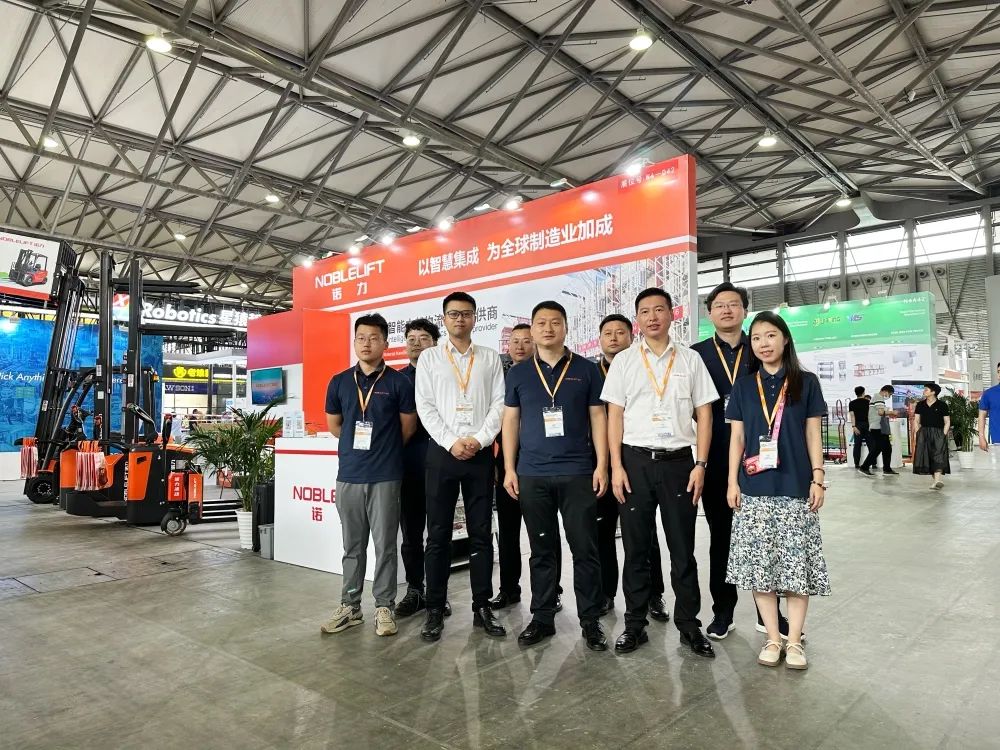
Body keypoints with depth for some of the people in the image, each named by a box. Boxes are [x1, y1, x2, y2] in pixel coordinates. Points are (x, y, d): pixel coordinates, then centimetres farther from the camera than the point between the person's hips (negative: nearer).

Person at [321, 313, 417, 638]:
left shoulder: (398, 382, -3)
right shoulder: (339, 382, 6)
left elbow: (408, 427, 5)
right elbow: (333, 424, 17)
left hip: (385, 476, -3)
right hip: (348, 474, 3)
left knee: (384, 544, 4)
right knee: (352, 545, 13)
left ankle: (384, 607, 16)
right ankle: (350, 606, 23)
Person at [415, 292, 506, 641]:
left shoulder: (490, 358, 10)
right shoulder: (429, 357, 8)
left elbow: (499, 404, 3)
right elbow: (425, 406, 0)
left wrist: (479, 439, -11)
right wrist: (451, 442, -11)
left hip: (481, 453, 1)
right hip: (442, 451, -1)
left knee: (481, 533, 6)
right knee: (438, 534, 3)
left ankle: (482, 607, 16)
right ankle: (435, 610, 13)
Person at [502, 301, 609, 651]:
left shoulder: (586, 370, 3)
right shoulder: (518, 373, 8)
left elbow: (598, 418, 3)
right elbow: (510, 421, 9)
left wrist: (601, 465, -4)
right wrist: (509, 468, 3)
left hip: (578, 474, -1)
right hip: (532, 475, 2)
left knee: (585, 549, 3)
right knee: (542, 550, 11)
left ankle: (590, 620, 16)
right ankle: (542, 618, 23)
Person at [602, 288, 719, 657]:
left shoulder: (691, 360, 6)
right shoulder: (623, 361, 5)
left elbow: (704, 414, 5)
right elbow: (614, 415, 3)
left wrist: (700, 465, -3)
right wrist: (616, 466, -5)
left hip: (678, 461, 0)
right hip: (635, 460, 0)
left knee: (682, 548, 8)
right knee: (635, 547, 8)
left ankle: (689, 624, 22)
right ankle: (635, 624, 20)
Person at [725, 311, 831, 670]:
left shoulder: (806, 382, 5)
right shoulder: (743, 386, 8)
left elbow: (813, 434, 5)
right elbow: (737, 437, 7)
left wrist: (818, 477, -2)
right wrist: (732, 481, 2)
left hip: (795, 487, -1)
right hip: (754, 488, 1)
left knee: (797, 564, 1)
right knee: (760, 565, 3)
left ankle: (794, 640, 13)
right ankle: (773, 639, 14)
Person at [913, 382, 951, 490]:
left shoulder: (942, 405, 0)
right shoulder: (920, 405, 10)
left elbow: (947, 422, 2)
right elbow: (916, 421, 13)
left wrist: (943, 435, -7)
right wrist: (919, 433, 2)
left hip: (938, 433, -3)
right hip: (924, 433, 4)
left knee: (938, 456, -13)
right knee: (926, 456, 0)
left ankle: (937, 480, -23)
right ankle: (937, 480, 11)